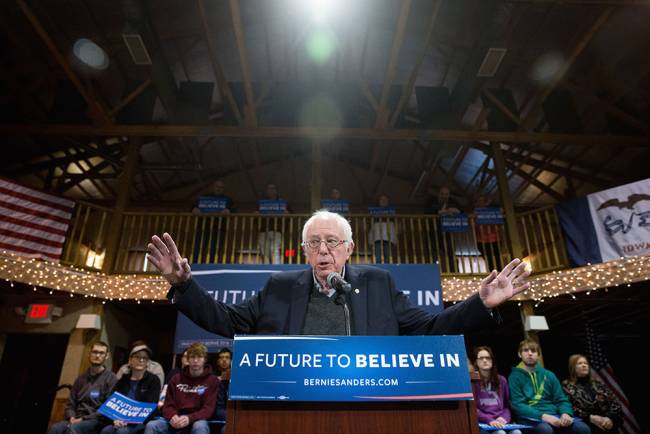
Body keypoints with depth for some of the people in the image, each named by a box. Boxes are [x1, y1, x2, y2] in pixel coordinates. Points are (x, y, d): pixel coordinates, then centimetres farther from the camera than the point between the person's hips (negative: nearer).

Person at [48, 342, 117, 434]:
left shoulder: (111, 378, 1)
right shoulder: (81, 378, 19)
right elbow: (70, 404, 19)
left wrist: (84, 419, -12)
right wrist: (71, 417, -3)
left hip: (96, 422, -5)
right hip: (77, 420, 5)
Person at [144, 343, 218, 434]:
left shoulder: (212, 380, 3)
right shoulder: (177, 378, 15)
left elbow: (209, 408, -6)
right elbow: (168, 404, 10)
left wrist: (190, 418, -25)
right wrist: (172, 416, -15)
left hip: (197, 419, -4)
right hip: (176, 419, 4)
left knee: (200, 427, -39)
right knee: (151, 425, -24)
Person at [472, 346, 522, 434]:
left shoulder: (501, 380, 19)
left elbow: (508, 404, 19)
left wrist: (504, 418, -3)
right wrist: (489, 420, -17)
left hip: (501, 422, 4)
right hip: (482, 423, -4)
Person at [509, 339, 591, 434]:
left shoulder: (549, 375, 16)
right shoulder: (514, 377, 1)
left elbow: (561, 400, 14)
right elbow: (518, 405, -8)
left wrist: (565, 413, -9)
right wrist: (543, 416, -22)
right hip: (530, 417, -5)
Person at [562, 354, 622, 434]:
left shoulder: (598, 384, 23)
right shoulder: (567, 386, 7)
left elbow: (615, 404, 13)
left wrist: (611, 418, -6)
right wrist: (590, 418, -15)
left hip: (605, 423, 4)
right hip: (585, 424, -4)